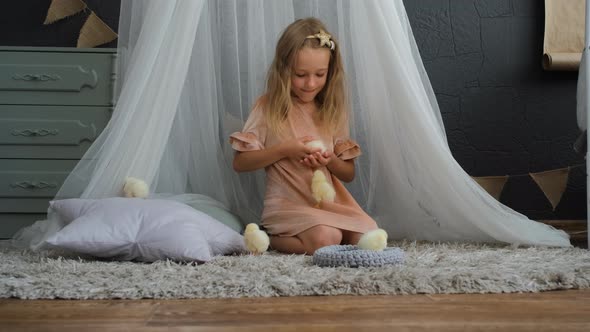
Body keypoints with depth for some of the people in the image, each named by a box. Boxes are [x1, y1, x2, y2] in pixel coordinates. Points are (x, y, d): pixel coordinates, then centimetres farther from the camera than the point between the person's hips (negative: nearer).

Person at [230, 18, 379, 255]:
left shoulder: (333, 110, 9)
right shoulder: (269, 107, -3)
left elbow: (349, 174, 12)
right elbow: (240, 163, -5)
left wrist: (330, 160, -11)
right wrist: (284, 150, -16)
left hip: (331, 200, 5)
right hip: (289, 203, -5)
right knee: (325, 239, -32)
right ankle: (272, 238, -3)